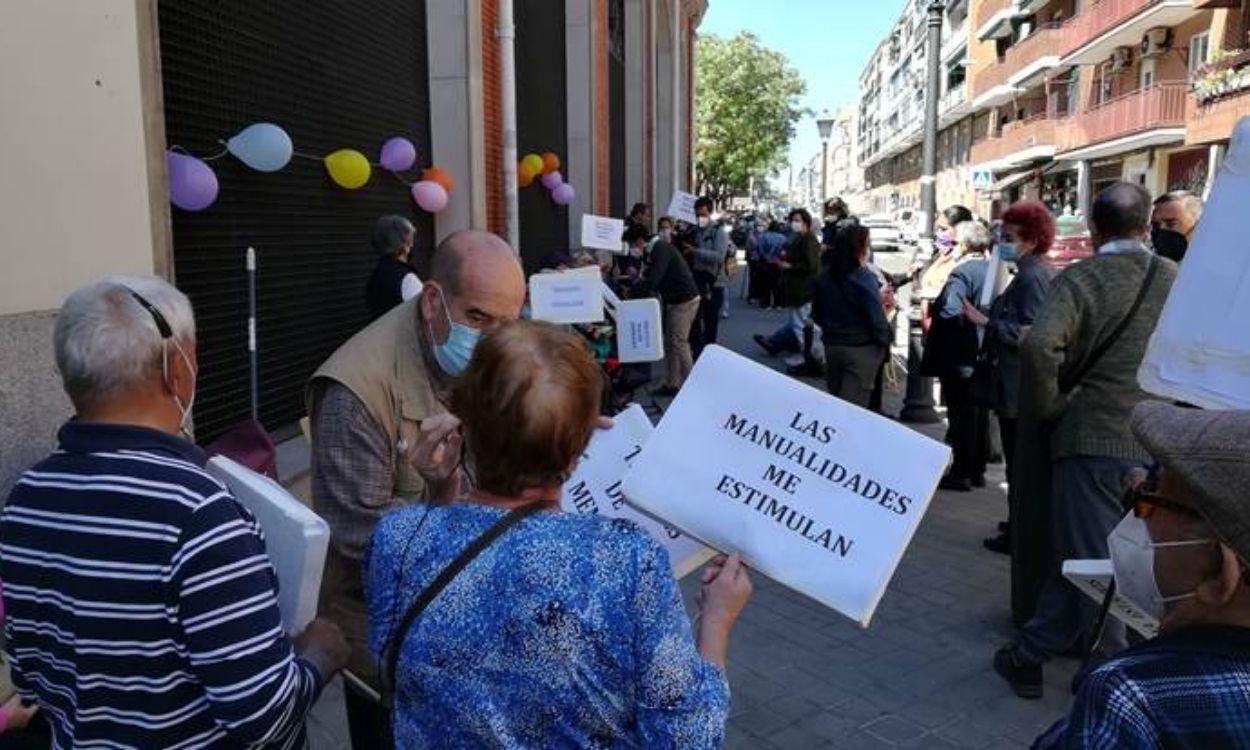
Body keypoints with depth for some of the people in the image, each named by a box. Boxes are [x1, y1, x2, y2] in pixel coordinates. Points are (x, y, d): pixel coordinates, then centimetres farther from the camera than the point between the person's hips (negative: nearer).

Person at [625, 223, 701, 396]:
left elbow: (652, 281, -25)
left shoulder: (661, 249, -18)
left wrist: (632, 295, -18)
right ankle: (671, 384, 16)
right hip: (675, 300, 10)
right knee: (670, 343, 11)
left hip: (684, 300, -10)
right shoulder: (654, 250, 12)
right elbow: (649, 277, 17)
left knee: (679, 343, -7)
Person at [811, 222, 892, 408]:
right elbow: (876, 318, -17)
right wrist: (886, 340, -1)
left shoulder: (823, 277, 2)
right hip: (861, 349, -6)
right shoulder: (864, 279, -17)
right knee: (853, 406, -2)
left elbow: (817, 315, 10)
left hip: (831, 346, 6)